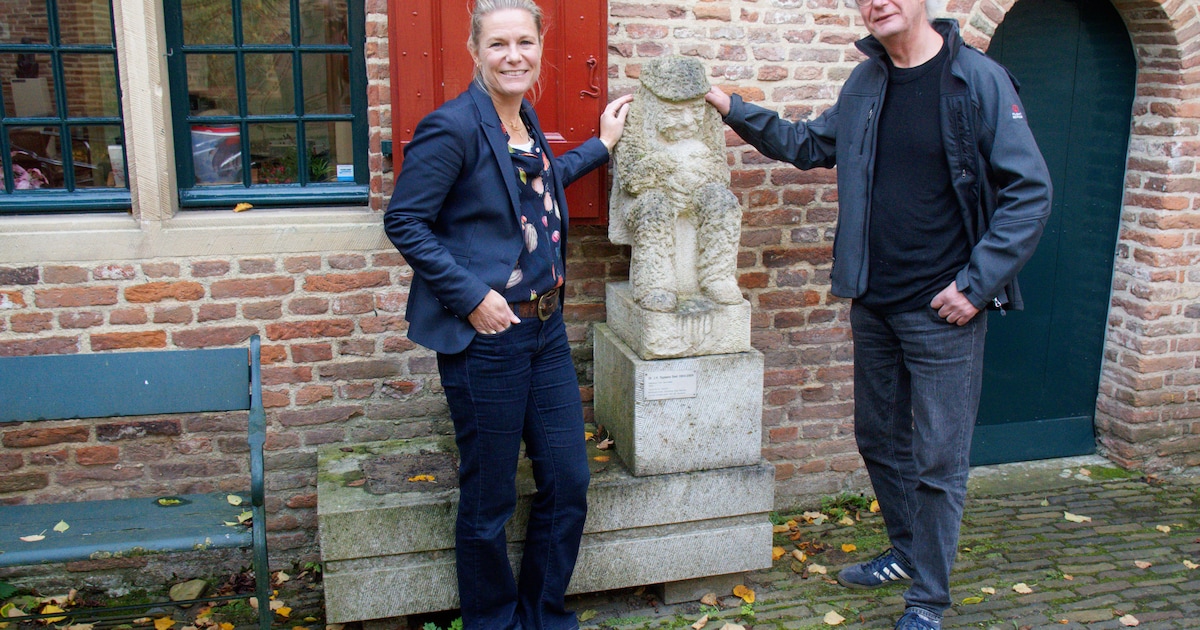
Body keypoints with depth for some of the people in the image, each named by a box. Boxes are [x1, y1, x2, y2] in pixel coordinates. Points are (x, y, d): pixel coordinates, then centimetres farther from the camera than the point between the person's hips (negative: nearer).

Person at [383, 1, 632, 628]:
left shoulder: (525, 119, 9)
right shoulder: (453, 125, -14)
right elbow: (404, 221, -14)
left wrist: (601, 144, 28)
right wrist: (472, 296, -17)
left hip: (546, 328, 8)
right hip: (484, 339, -8)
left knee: (568, 484, 14)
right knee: (488, 503, 7)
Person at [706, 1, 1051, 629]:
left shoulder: (980, 80, -11)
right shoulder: (865, 81, 7)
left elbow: (1030, 192, -12)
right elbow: (809, 145, 22)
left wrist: (977, 283, -15)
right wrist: (736, 111, 14)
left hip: (942, 311, -6)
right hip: (873, 304, 6)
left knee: (937, 459, 3)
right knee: (879, 440, 18)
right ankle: (906, 552, 40)